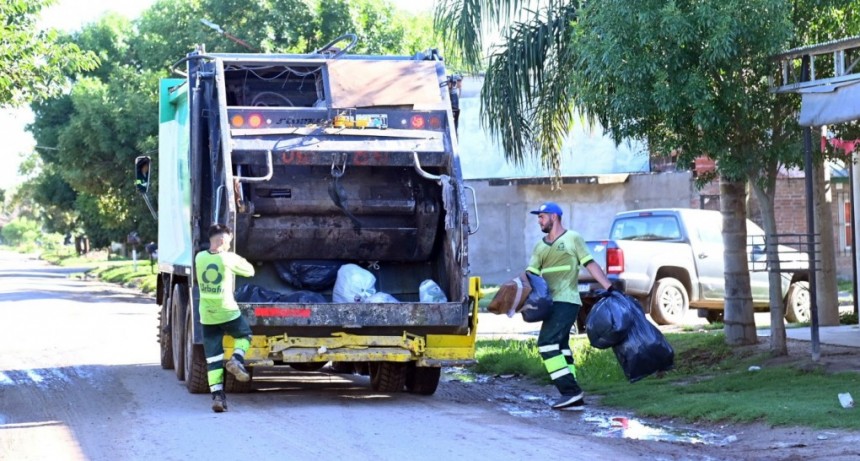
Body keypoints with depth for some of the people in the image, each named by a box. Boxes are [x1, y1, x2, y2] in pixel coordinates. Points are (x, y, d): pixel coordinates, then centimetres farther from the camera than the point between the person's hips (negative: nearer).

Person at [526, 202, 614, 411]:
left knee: (547, 342, -18)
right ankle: (573, 397, 10)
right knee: (560, 347, 7)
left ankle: (570, 391, -20)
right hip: (552, 303, 8)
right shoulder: (540, 247, 18)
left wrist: (609, 288, -10)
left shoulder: (572, 239, 1)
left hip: (567, 301, -8)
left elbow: (591, 265, -2)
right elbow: (531, 274, 10)